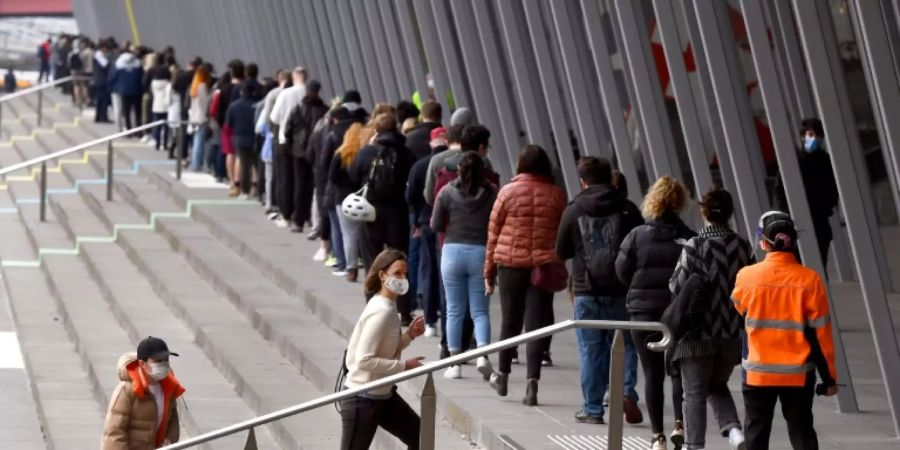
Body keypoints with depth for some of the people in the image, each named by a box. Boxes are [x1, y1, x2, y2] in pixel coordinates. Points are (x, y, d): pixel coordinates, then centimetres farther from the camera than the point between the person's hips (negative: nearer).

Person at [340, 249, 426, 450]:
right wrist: (404, 366, -22)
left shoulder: (387, 307, 6)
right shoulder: (381, 312, -22)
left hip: (383, 395, 10)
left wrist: (409, 335, 0)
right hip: (363, 399, -10)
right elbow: (365, 360, -28)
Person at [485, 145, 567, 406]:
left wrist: (489, 272, 9)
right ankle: (532, 382, -7)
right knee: (536, 324, 1)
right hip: (544, 266, 0)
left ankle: (503, 377, 27)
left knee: (510, 321, 14)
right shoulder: (556, 196, 0)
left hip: (510, 265, 0)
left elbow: (493, 234, 1)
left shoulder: (508, 192, -3)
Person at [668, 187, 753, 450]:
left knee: (695, 393, 4)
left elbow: (677, 285, -12)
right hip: (731, 334, 4)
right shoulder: (743, 247, 1)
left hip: (698, 334, -4)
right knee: (718, 386, 21)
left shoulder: (695, 246, -13)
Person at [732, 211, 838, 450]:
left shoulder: (747, 277, -8)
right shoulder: (809, 280, -9)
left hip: (758, 372, 0)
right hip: (798, 374, 0)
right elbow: (820, 333, -6)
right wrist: (829, 377, 1)